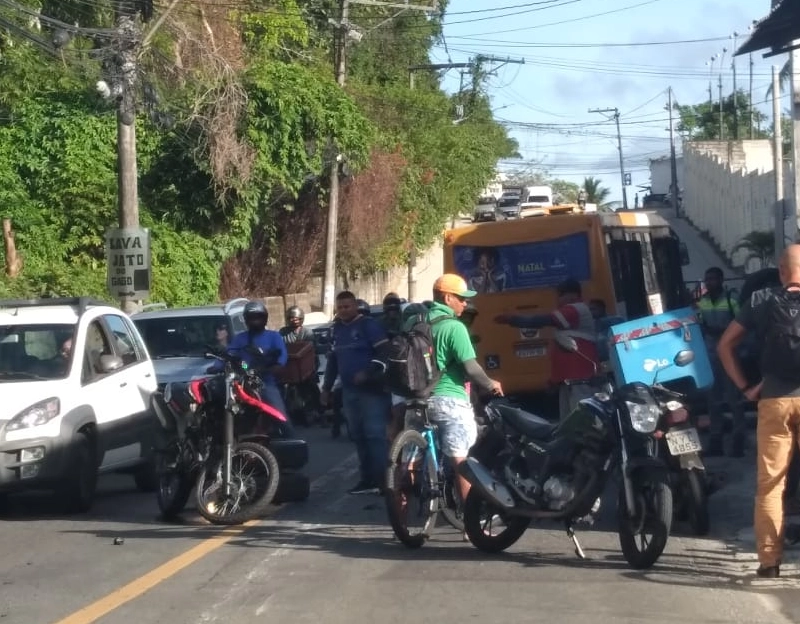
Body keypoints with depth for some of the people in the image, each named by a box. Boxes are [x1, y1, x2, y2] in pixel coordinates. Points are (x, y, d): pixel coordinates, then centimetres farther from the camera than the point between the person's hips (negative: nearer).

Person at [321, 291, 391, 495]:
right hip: (349, 391, 8)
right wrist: (327, 387, 23)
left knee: (375, 435, -12)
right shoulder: (338, 328, 17)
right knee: (358, 436, 8)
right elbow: (333, 358, 26)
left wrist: (367, 372, -23)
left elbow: (385, 352, -14)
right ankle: (368, 479, 12)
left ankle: (382, 479, -13)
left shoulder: (368, 325, -7)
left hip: (371, 390, -8)